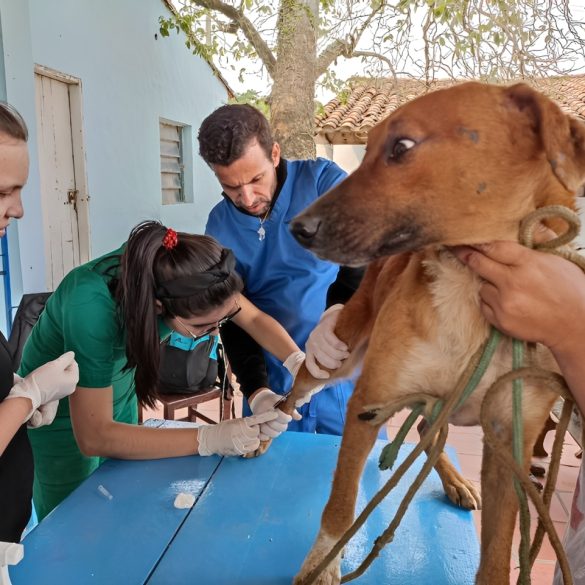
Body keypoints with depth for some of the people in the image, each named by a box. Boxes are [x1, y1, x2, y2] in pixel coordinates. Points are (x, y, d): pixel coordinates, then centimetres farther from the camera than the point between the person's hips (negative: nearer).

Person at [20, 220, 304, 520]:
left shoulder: (178, 269, -24)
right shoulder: (92, 306, -39)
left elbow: (255, 318, -12)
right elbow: (93, 436, -35)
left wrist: (300, 363, -29)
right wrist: (208, 439, -41)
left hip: (117, 391, 5)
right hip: (61, 407, -4)